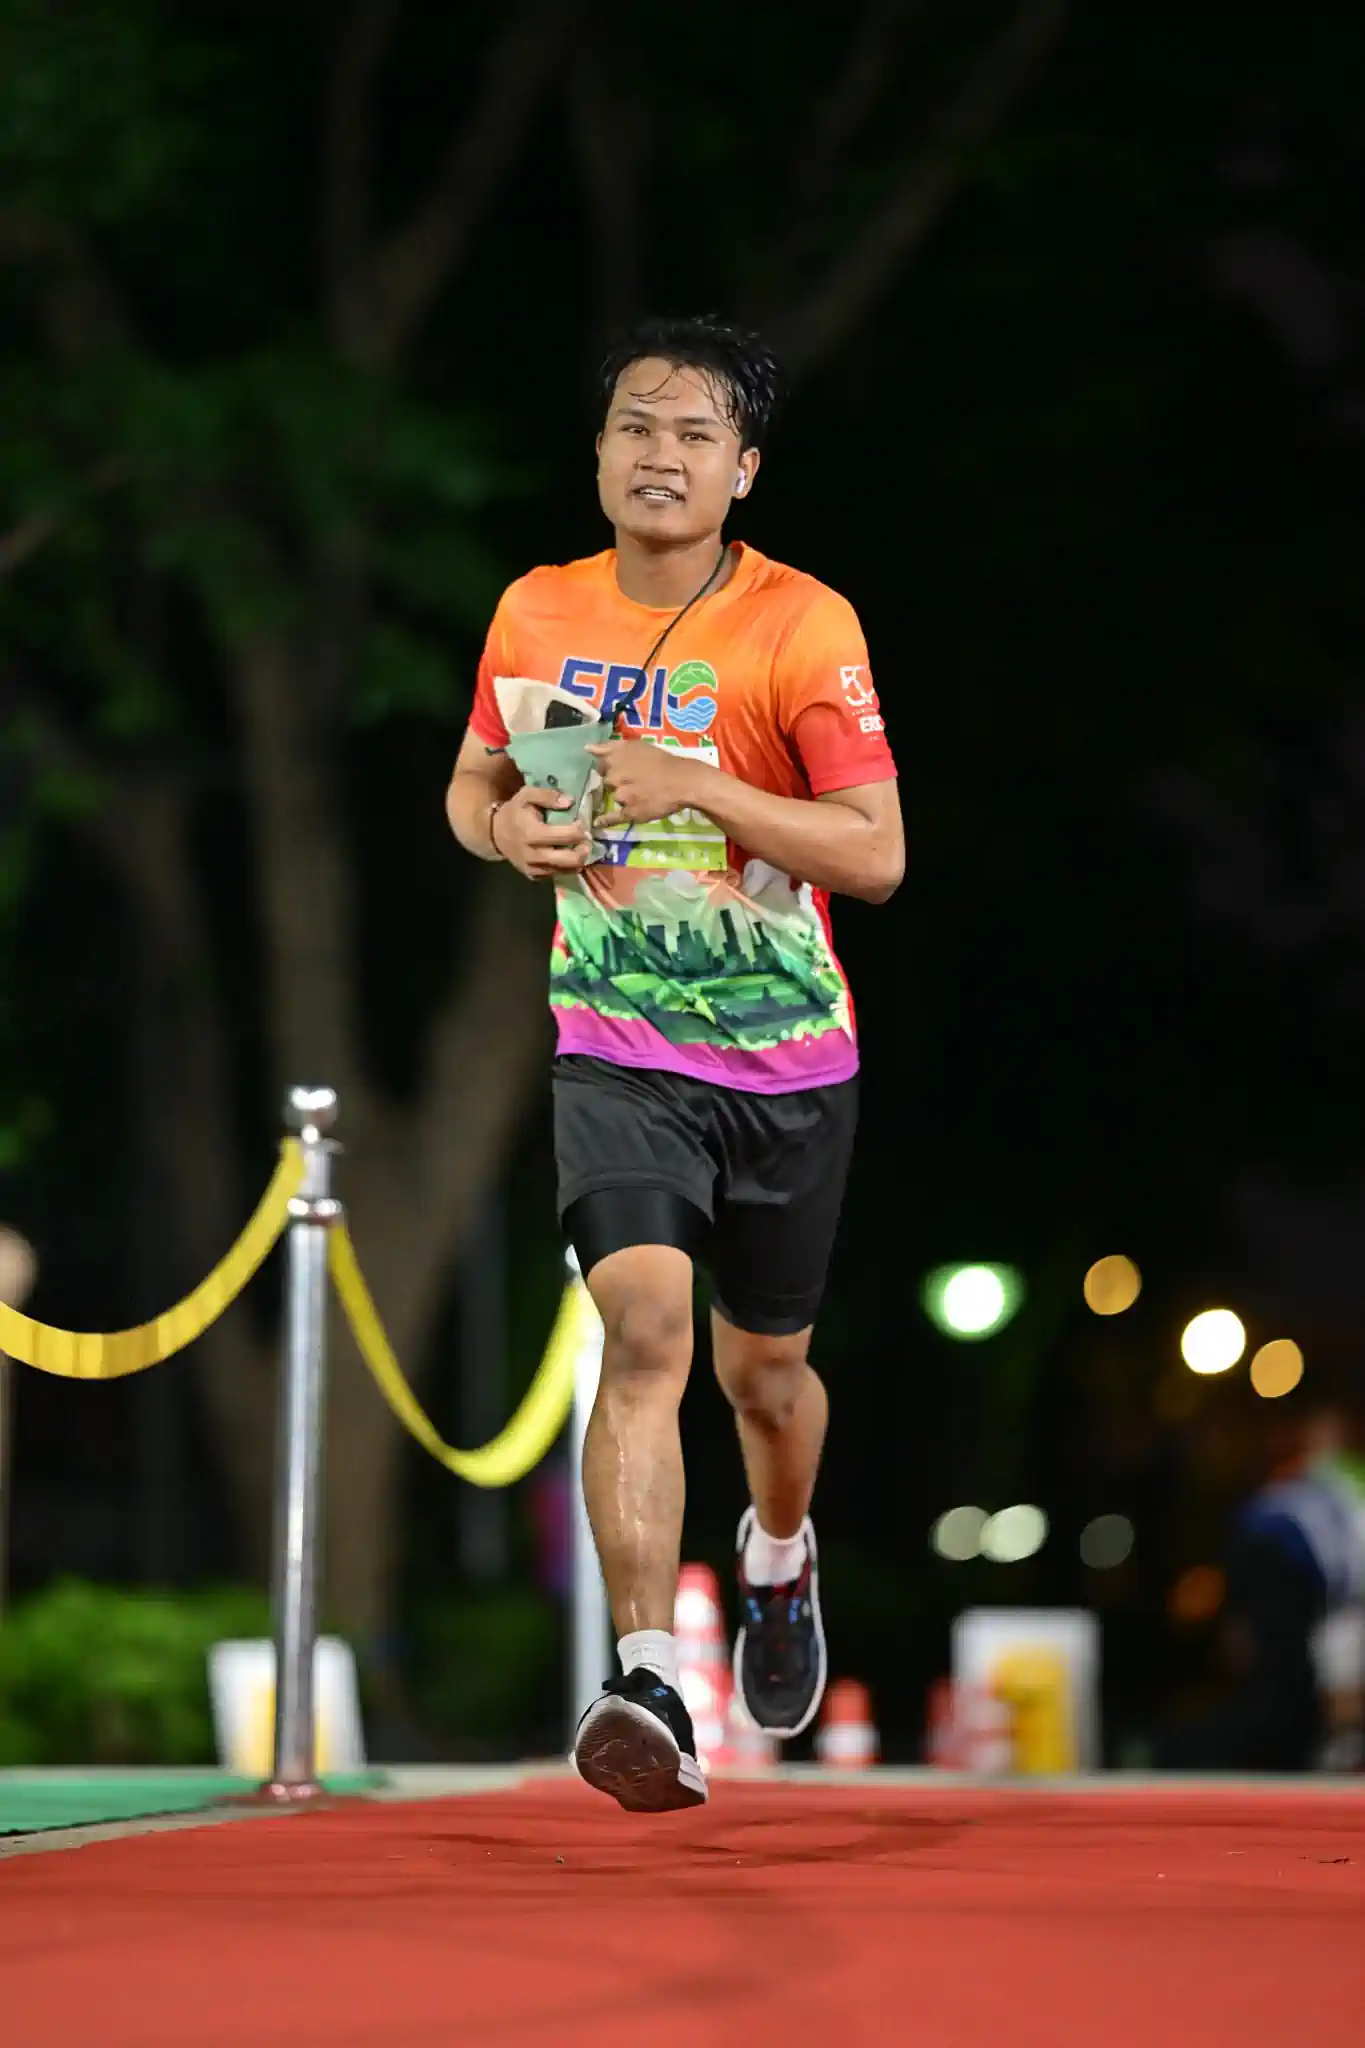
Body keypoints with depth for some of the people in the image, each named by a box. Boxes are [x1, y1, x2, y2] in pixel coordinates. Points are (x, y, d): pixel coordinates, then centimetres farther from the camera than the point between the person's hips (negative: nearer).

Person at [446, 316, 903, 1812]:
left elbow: (876, 855, -17)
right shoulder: (535, 615, -1)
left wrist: (692, 786, -26)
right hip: (617, 1055, 0)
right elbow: (474, 783, 16)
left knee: (764, 1367, 15)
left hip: (787, 1065, 0)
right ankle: (647, 1689, -28)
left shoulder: (804, 626, -12)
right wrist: (507, 827, -8)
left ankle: (780, 1558, 50)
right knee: (645, 1328, -22)